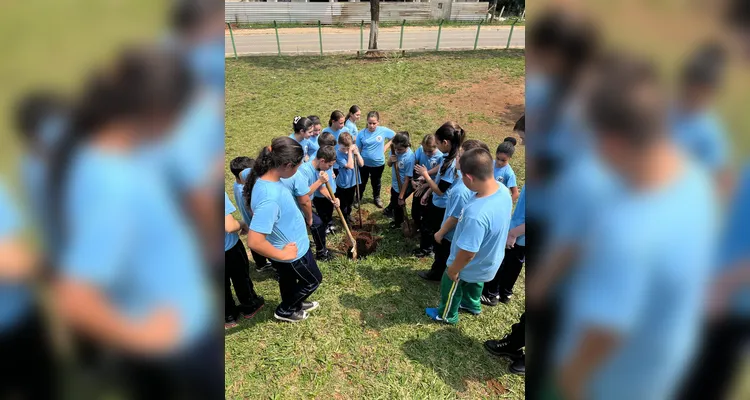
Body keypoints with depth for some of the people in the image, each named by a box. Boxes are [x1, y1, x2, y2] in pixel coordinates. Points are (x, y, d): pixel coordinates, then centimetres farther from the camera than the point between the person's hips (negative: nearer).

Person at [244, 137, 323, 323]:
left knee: (288, 280, 31)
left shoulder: (267, 178, -11)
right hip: (292, 252, -8)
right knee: (312, 280, 20)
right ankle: (284, 311, 40)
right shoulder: (269, 197, -40)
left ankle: (293, 305, 58)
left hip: (291, 244, 8)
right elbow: (255, 242, -39)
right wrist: (282, 255, -23)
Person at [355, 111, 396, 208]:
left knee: (376, 182, 24)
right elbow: (358, 150, -8)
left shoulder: (383, 130, -14)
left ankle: (377, 197, 49)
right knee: (362, 182, 19)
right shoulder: (361, 133, -15)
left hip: (378, 163, 1)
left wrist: (385, 147, -6)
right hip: (364, 163, -1)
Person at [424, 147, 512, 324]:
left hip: (471, 266, -7)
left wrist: (453, 270, -14)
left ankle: (446, 315, 52)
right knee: (474, 283, 36)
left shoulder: (476, 214, -46)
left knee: (450, 287, 24)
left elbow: (467, 254, -33)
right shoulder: (502, 190, -19)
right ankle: (472, 305, 65)